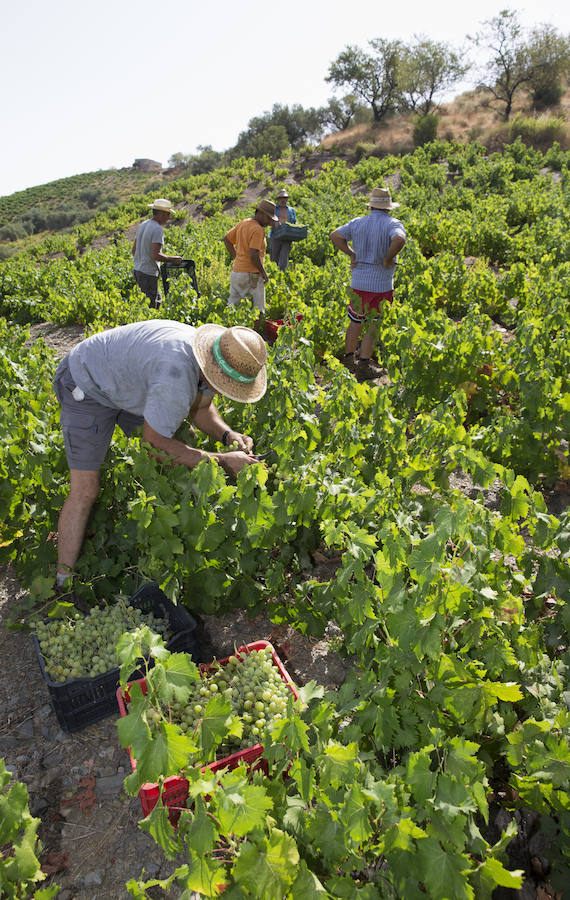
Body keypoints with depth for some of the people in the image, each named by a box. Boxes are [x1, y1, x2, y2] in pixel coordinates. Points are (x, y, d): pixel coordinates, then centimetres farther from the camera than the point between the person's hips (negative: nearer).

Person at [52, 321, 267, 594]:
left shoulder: (211, 362, -14)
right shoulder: (176, 376, -42)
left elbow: (200, 409, 4)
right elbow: (155, 444, -31)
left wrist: (227, 434, -16)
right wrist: (223, 461, -29)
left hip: (130, 382, 8)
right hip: (87, 385, -8)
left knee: (177, 457, 4)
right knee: (85, 490, -12)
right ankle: (63, 586, 2)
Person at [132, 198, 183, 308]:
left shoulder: (142, 225, 12)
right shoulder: (158, 229, -16)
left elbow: (133, 250, 16)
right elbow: (155, 255, -24)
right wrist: (173, 259, -13)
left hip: (137, 269, 9)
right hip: (148, 273, -9)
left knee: (157, 300, 19)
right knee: (150, 307, -2)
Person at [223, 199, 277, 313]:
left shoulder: (243, 223, 13)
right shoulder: (257, 229, -15)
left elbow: (227, 239, 21)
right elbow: (254, 255, -23)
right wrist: (264, 273, -11)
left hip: (236, 271, 9)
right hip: (251, 274, -9)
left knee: (231, 305, 13)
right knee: (258, 311, -2)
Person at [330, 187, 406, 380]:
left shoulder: (357, 223, 7)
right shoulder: (393, 224, -7)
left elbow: (335, 235, 2)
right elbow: (399, 240, -28)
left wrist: (351, 254, 6)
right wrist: (388, 258, -13)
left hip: (358, 282, 5)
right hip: (381, 284, -4)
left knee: (356, 321, 17)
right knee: (375, 326, 4)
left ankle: (348, 357, 25)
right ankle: (364, 363, 5)